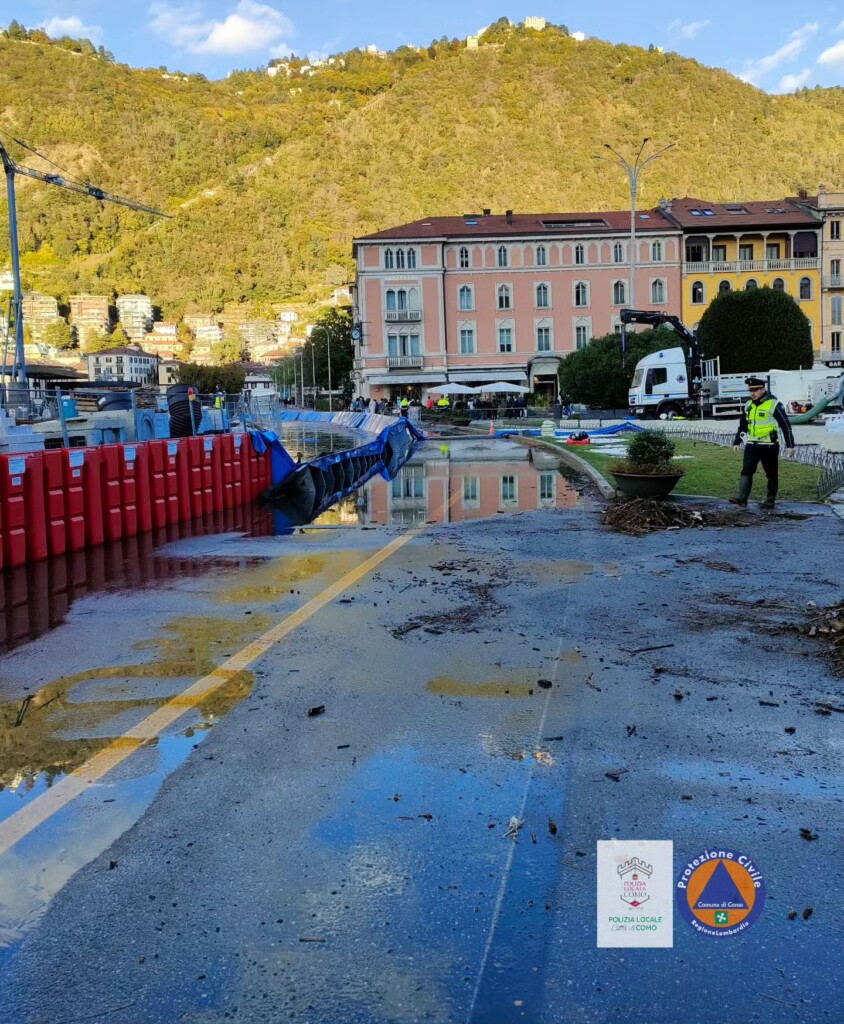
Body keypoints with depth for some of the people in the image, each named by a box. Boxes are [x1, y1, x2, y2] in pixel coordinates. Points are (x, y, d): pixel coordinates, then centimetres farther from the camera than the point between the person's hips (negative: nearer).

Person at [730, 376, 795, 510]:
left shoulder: (774, 404, -11)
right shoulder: (749, 405, 10)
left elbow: (785, 425, -9)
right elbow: (743, 424, 22)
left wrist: (790, 445, -11)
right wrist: (737, 441, 22)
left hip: (769, 446, -5)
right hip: (752, 445, 5)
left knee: (771, 474, 6)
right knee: (746, 471, -6)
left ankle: (770, 501, 14)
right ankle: (742, 499, -10)